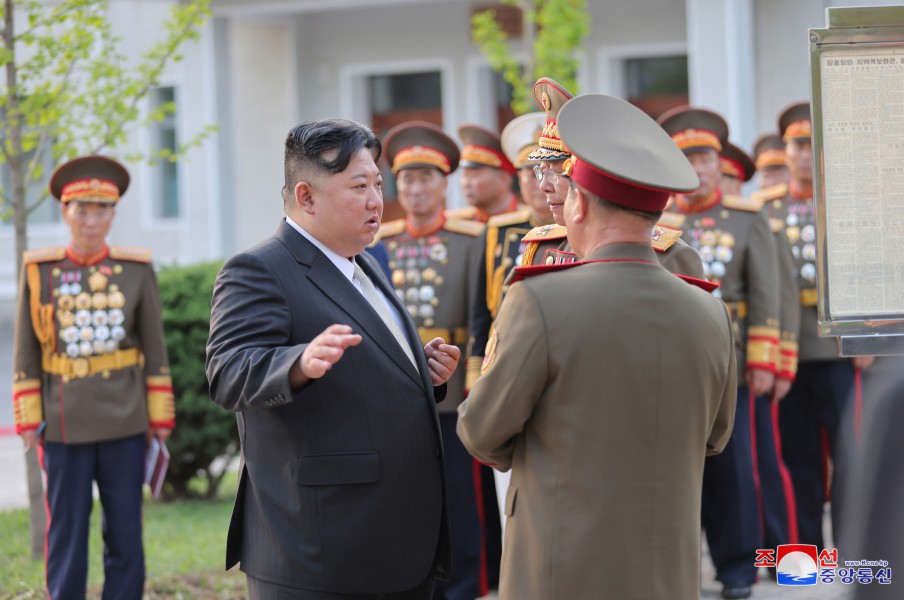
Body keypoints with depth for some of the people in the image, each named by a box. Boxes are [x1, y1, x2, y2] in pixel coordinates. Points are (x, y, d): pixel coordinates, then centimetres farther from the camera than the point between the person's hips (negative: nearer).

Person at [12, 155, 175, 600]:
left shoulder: (136, 270, 3)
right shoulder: (39, 271, 1)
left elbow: (155, 351, 6)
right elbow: (26, 354, 4)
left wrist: (160, 419, 3)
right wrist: (28, 421, -1)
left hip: (125, 425, 1)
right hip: (66, 426, -1)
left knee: (125, 534, 4)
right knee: (66, 534, 3)